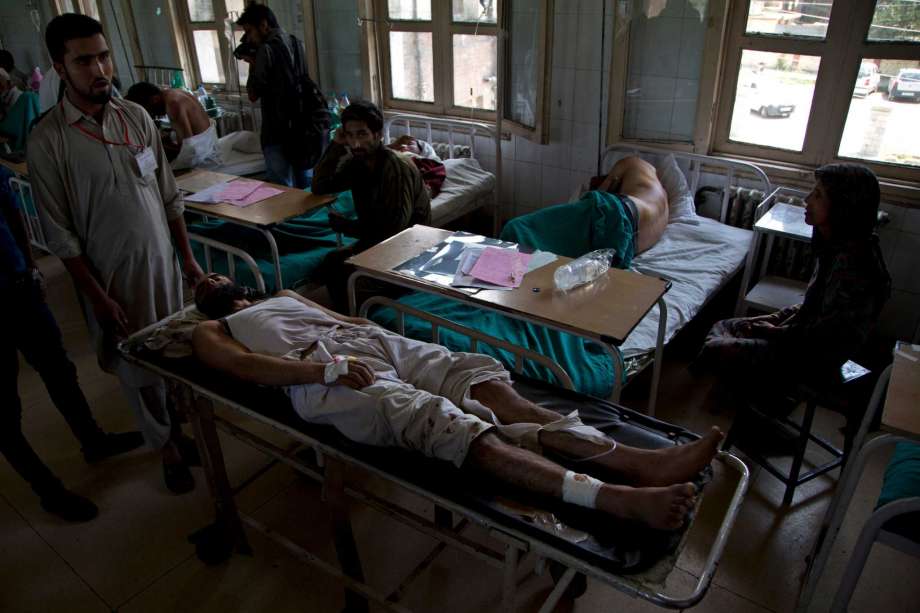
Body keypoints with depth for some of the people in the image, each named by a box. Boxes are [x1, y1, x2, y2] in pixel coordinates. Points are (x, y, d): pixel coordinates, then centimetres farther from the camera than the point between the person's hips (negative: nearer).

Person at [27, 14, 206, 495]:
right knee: (138, 367, 10)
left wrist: (188, 257, 5)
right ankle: (165, 444, 31)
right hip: (111, 274, -3)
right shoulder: (47, 141, -13)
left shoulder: (137, 117, 0)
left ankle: (177, 425, 39)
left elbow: (168, 195, 6)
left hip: (161, 260, 4)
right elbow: (59, 233, -10)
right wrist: (97, 296, -12)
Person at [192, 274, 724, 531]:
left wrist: (385, 336, 7)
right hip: (320, 371, -6)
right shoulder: (211, 332, 23)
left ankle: (632, 460, -31)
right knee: (442, 421, -30)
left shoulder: (282, 297, 41)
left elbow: (350, 318, 30)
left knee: (476, 376, -20)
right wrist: (326, 368, -17)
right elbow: (246, 366, 1)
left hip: (366, 340, 6)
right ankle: (621, 499, -44)